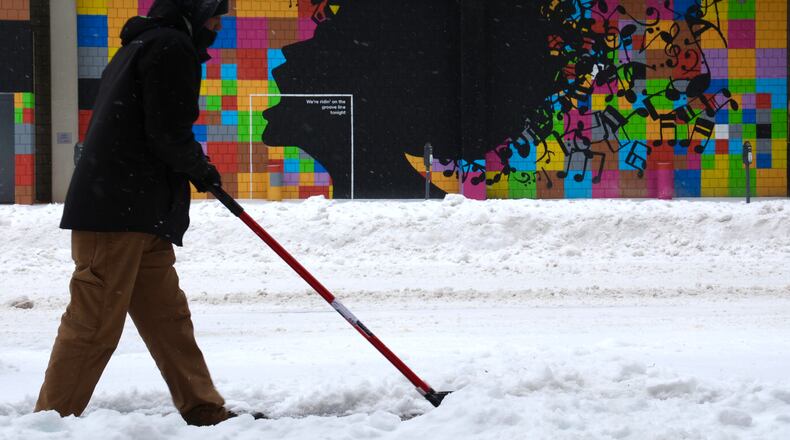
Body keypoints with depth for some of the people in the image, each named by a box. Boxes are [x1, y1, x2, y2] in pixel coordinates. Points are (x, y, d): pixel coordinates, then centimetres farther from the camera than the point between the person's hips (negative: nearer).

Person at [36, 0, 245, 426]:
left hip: (141, 218, 11)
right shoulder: (171, 47, -8)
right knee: (95, 325, -8)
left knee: (169, 319, 12)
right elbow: (169, 135, -16)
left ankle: (204, 411, 16)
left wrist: (193, 167, 18)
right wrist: (201, 167, 2)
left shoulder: (139, 47, 25)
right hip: (117, 215, -11)